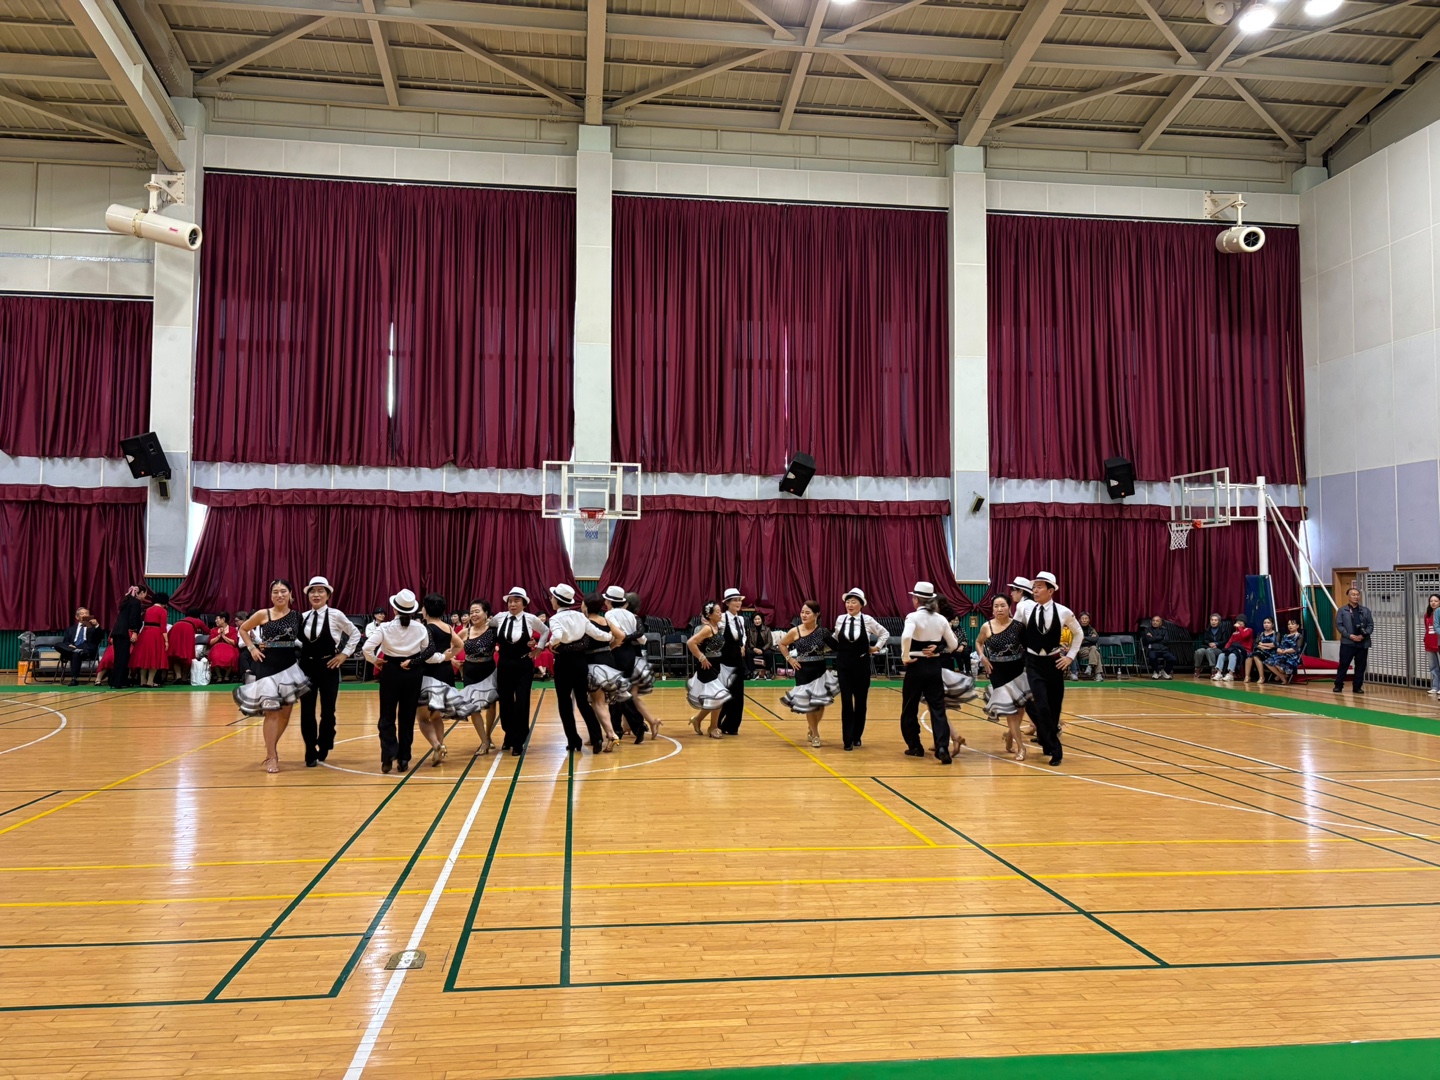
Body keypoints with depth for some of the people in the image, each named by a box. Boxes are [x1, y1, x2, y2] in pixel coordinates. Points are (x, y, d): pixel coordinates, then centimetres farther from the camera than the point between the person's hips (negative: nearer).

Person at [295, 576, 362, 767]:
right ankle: (311, 754, 15)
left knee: (327, 710, 6)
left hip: (328, 667, -2)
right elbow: (299, 642, 16)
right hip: (307, 667, 3)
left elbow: (355, 634, 5)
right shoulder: (303, 617, 4)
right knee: (306, 711, 2)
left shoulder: (336, 615, -6)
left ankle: (323, 748, 27)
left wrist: (344, 654, -1)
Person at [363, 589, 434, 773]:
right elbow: (427, 651, -1)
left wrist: (375, 661, 1)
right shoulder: (420, 628, -6)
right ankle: (404, 760, 12)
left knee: (387, 716, 9)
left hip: (391, 672, -2)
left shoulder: (386, 627, -11)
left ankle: (388, 755, -6)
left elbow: (367, 649, -15)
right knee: (407, 717, 10)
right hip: (413, 673, 2)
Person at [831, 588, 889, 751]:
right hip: (843, 664, 1)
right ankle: (847, 739, 3)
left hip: (862, 665, 0)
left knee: (861, 701, 8)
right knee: (846, 701, -2)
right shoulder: (840, 620, 0)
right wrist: (828, 639, -3)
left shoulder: (868, 620, -5)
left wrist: (876, 648, 1)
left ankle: (857, 736, 23)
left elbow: (885, 634, 8)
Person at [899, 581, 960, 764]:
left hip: (916, 667, -3)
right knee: (937, 708, 3)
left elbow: (906, 636, -30)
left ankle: (914, 746, 21)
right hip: (934, 667, 4)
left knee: (910, 708, 13)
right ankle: (942, 747, -13)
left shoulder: (913, 617, -10)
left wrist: (905, 656, -17)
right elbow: (953, 645, 7)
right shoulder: (941, 619, 3)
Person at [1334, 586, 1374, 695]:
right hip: (1347, 643, -3)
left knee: (1360, 666, 5)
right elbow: (1339, 625, -3)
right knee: (1343, 665, -3)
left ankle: (1357, 687, 13)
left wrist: (1363, 635, -10)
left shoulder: (1366, 610, 11)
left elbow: (1371, 625, 7)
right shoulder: (1342, 611, 3)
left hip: (1363, 643, 3)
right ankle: (1338, 685, 6)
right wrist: (1350, 636, -15)